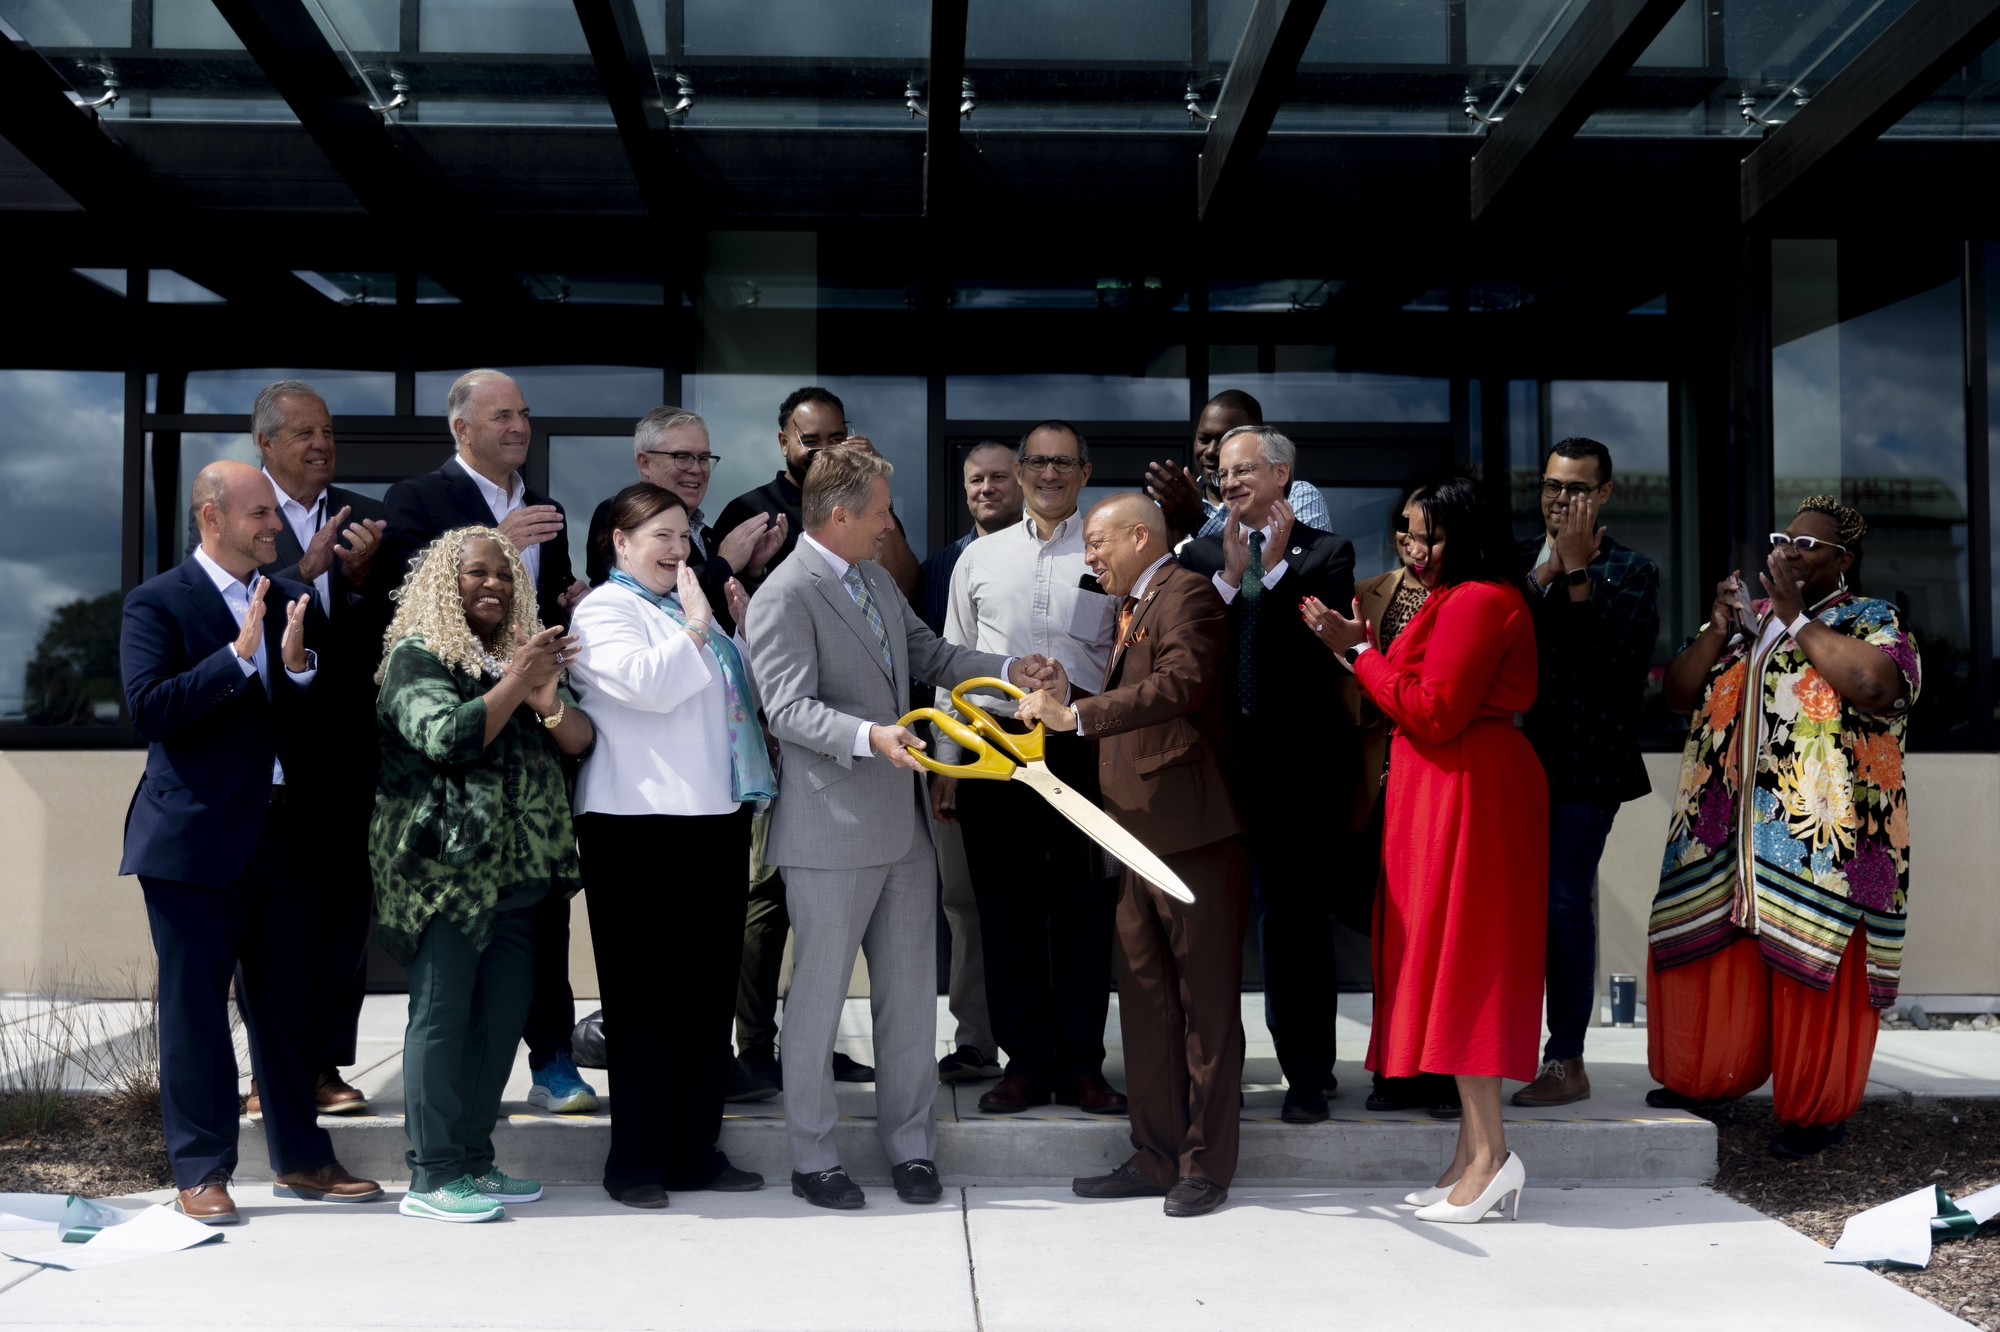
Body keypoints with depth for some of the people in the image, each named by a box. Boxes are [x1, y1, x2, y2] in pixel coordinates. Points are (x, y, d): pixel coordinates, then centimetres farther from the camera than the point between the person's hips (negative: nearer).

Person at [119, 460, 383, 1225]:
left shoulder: (291, 600, 13)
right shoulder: (157, 603, -4)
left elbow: (326, 718, 9)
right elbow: (149, 709, -16)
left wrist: (298, 666, -10)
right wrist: (238, 655, -21)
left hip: (279, 832, 5)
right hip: (195, 837, -5)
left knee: (286, 1001, 11)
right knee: (194, 1008, 2)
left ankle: (302, 1160, 21)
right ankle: (200, 1173, 12)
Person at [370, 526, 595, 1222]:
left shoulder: (519, 653, 18)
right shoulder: (417, 656, -1)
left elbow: (581, 740, 8)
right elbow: (445, 736, -17)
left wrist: (546, 697, -12)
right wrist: (516, 683, -16)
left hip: (515, 873, 7)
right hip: (445, 869, -7)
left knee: (503, 1015, 7)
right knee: (441, 1015, -6)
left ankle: (474, 1159, 16)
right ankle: (431, 1175, -2)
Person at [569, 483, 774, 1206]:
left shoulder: (691, 607, 20)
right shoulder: (603, 610, -3)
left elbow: (750, 692, 23)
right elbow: (646, 684, -19)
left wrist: (748, 628, 11)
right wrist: (696, 630, -9)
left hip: (715, 819, 8)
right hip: (639, 825, -8)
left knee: (710, 989, 10)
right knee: (644, 992, -1)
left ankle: (695, 1149, 19)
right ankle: (635, 1160, 7)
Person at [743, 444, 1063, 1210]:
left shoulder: (875, 579, 14)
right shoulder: (785, 597, -14)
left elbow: (928, 654, 22)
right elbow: (790, 708, -22)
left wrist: (1008, 671, 9)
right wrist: (869, 735, -37)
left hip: (901, 823, 8)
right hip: (829, 832, -8)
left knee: (910, 991, 13)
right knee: (819, 995, 3)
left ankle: (909, 1146, 24)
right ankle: (812, 1159, 16)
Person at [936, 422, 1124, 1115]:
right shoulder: (980, 557, 13)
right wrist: (947, 760, 8)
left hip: (1083, 749, -2)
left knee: (1083, 912, 2)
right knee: (1006, 910, 5)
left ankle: (1080, 1066, 12)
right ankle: (1025, 1063, 16)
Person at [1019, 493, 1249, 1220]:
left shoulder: (1186, 594, -10)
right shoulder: (1131, 608, 20)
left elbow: (1180, 683, -27)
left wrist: (1077, 715, -29)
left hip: (1194, 835, -9)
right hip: (1141, 837, 10)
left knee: (1206, 1003, 1)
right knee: (1145, 1003, 12)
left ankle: (1207, 1165, 10)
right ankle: (1156, 1156, 22)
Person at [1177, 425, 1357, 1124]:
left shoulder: (1325, 553, 2)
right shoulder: (1201, 555, 11)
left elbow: (1327, 646, -12)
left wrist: (1275, 567, -12)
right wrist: (1231, 575, -10)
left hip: (1297, 763, -3)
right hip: (1217, 759, 3)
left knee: (1300, 920, 4)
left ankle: (1307, 1077, 13)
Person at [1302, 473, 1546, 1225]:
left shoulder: (1477, 603, -14)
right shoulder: (1453, 600, 20)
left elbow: (1432, 713, -19)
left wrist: (1358, 651, -12)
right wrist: (1364, 652, 8)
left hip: (1467, 797, -11)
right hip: (1445, 791, 11)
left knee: (1457, 961, -9)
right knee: (1454, 965, 10)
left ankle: (1489, 1153, -6)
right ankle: (1475, 1153, 14)